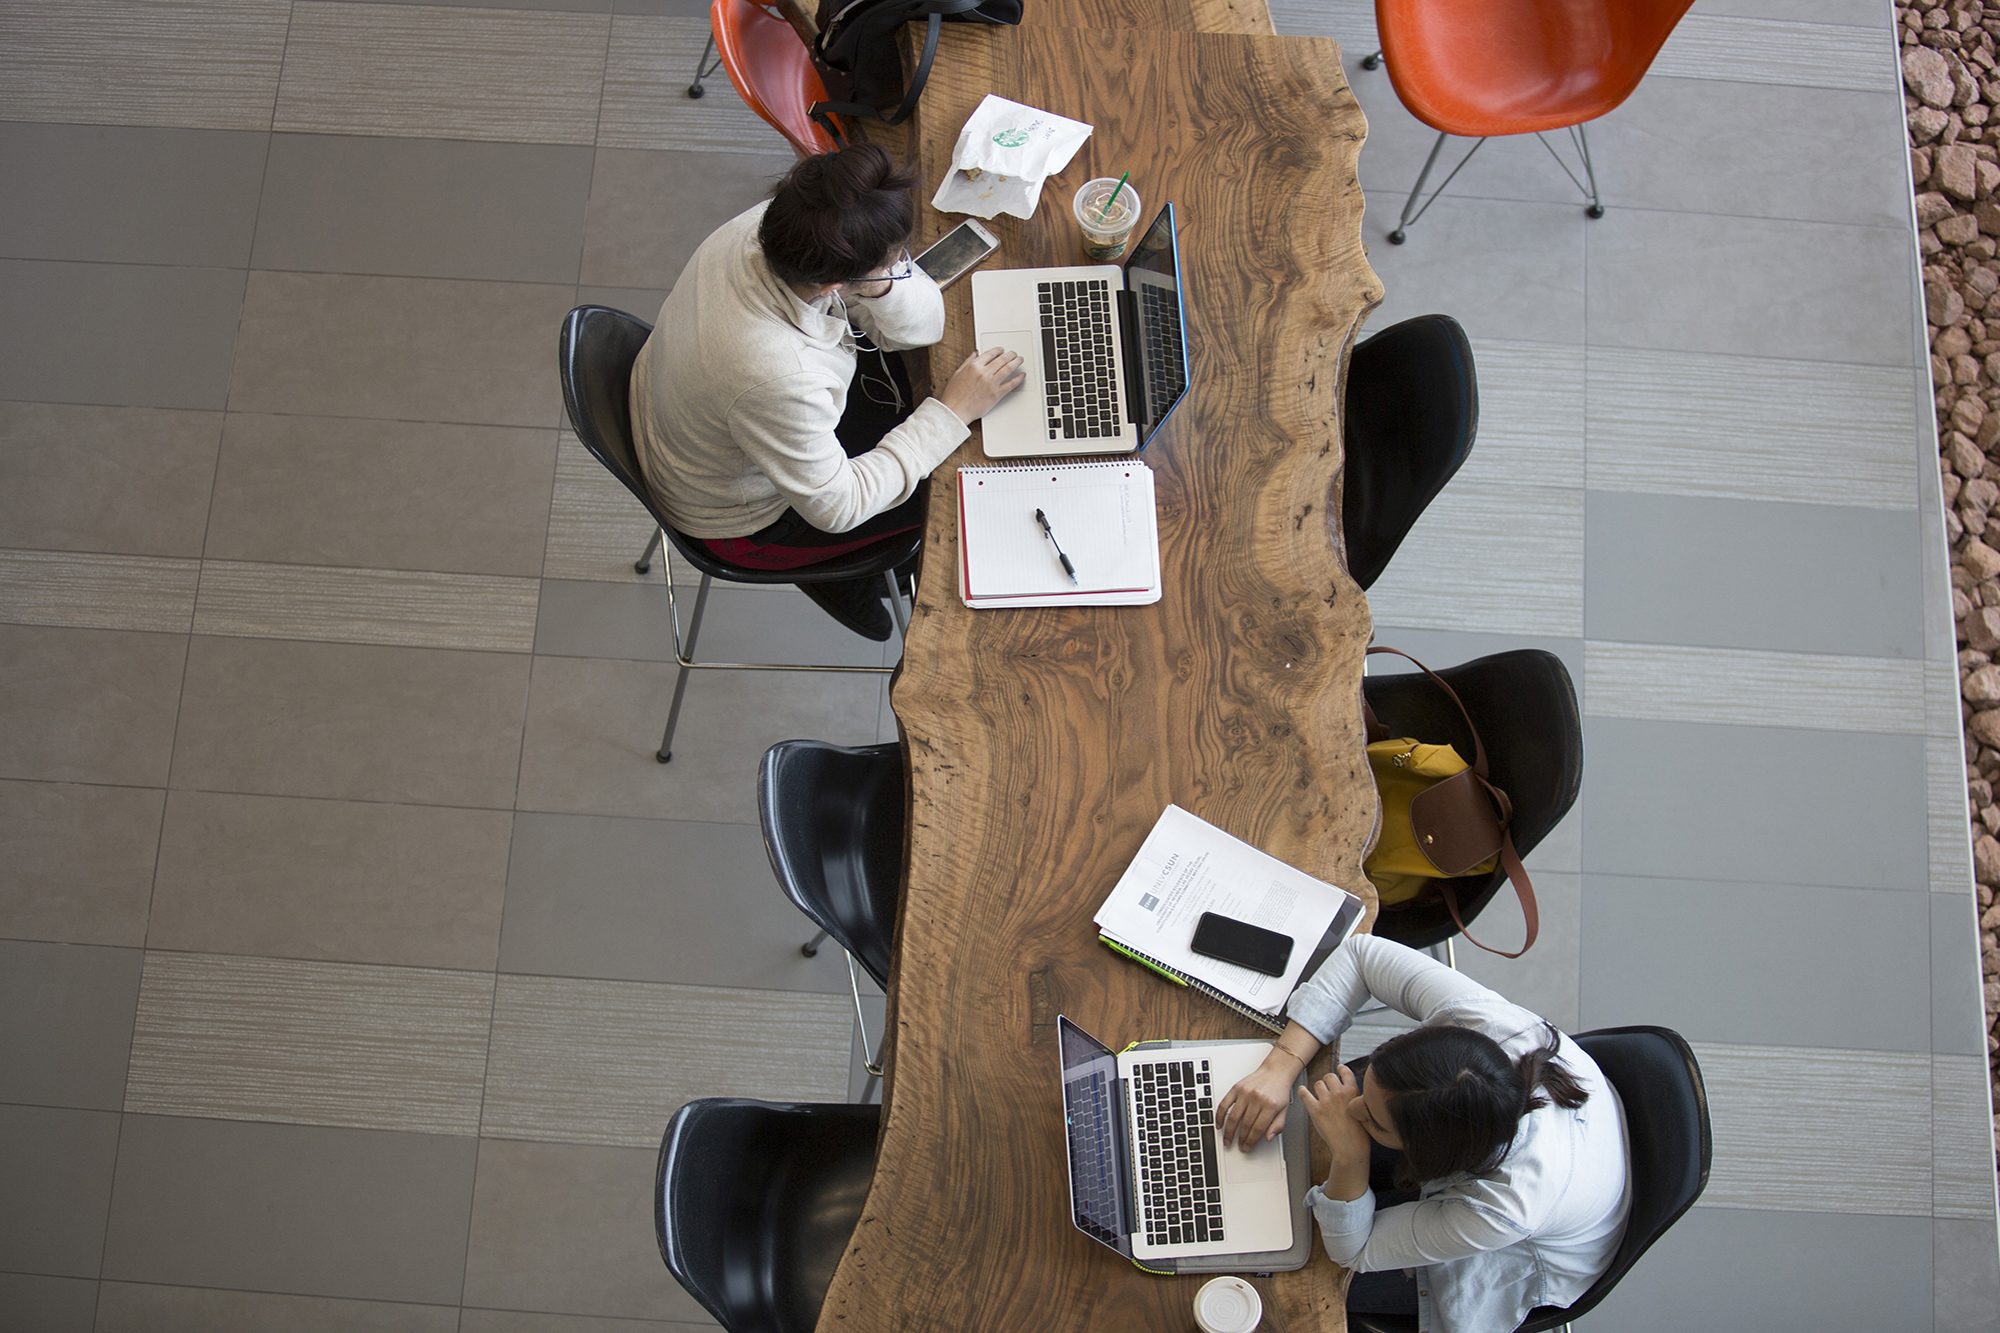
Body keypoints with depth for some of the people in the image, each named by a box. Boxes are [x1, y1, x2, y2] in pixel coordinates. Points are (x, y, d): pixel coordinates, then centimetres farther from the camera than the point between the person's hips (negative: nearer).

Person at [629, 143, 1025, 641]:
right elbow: (836, 507, -27)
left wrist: (883, 287, -37)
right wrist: (953, 413, -26)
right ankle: (840, 575, 29)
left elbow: (921, 327, -13)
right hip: (740, 519, -7)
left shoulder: (764, 226, -25)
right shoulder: (779, 377, -46)